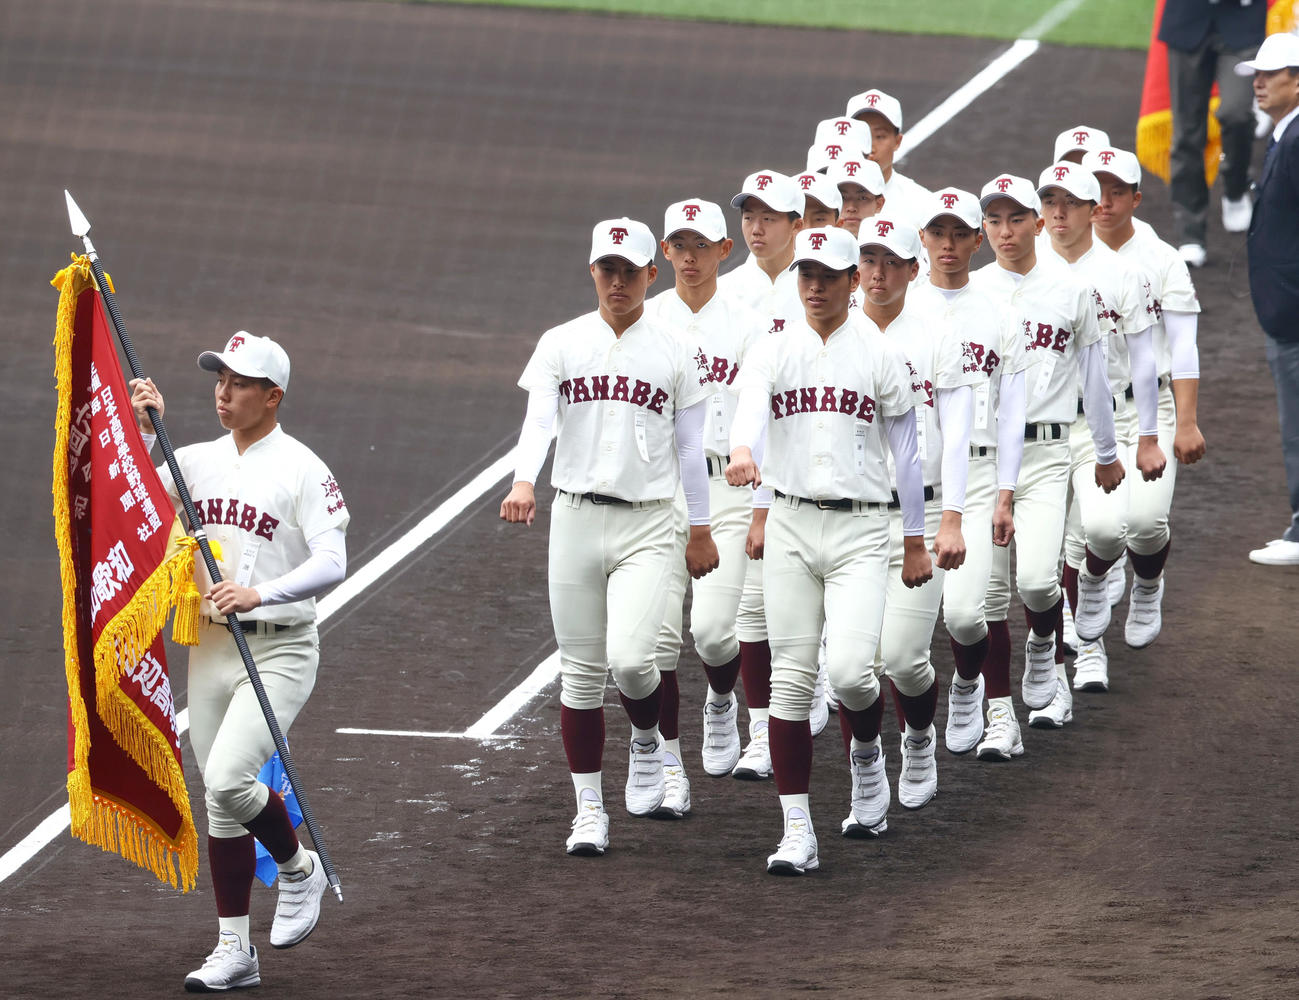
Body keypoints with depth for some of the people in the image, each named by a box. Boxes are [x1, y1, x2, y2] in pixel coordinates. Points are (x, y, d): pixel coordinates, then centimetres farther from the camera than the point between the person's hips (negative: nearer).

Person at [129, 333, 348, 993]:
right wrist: (141, 429, -8)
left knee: (227, 780, -21)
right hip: (210, 648, 6)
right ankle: (234, 950, 13)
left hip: (279, 650, -6)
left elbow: (331, 563, -19)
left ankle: (298, 869, 7)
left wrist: (259, 594, -32)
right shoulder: (198, 461, 10)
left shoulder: (302, 470, -8)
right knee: (219, 799, 6)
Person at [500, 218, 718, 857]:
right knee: (581, 670, 4)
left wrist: (701, 529, 12)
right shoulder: (562, 344, 3)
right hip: (576, 516, 1)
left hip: (647, 524, -1)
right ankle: (589, 808, 14)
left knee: (630, 658, -17)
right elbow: (538, 421, -10)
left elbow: (689, 449, 10)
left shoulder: (673, 354, 4)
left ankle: (647, 740, 16)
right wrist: (523, 482, -28)